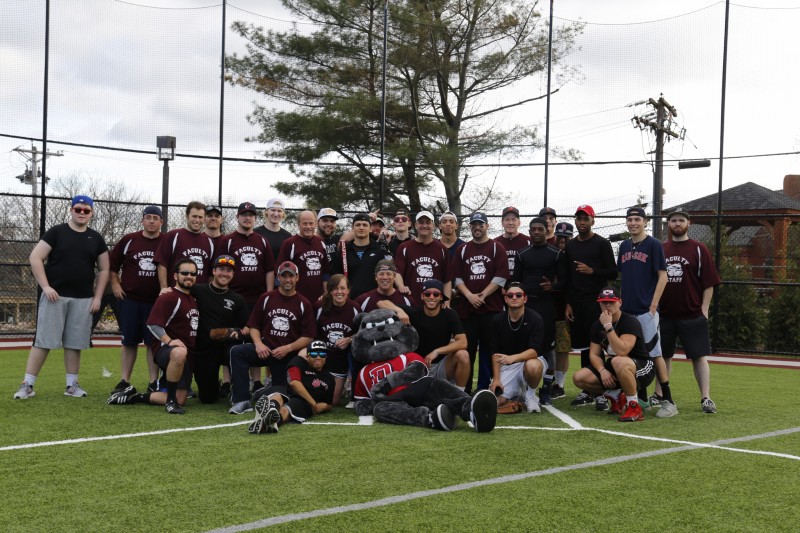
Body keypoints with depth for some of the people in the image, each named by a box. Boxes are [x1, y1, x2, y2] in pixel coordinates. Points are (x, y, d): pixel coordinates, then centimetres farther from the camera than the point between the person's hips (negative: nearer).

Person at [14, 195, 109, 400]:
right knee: (43, 341, -4)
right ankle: (27, 385, 0)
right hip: (54, 296, -3)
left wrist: (97, 297, 5)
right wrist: (46, 286, -11)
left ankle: (72, 385, 15)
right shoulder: (56, 232, 0)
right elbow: (35, 258, -4)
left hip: (83, 300, 3)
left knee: (74, 343, 6)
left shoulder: (96, 239, 10)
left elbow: (103, 269, 13)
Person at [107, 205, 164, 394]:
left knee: (153, 342, 1)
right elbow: (112, 263, 13)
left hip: (156, 301, -1)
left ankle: (154, 382, 6)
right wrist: (115, 284, 6)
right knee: (129, 342, 6)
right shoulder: (129, 240, 4)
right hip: (130, 299, 1)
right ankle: (124, 381, 12)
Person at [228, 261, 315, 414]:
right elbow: (253, 325, 8)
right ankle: (242, 400, -27)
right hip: (265, 349, 1)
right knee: (237, 352, -28)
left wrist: (287, 348, -14)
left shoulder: (304, 304, 2)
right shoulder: (266, 298, 7)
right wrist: (258, 344, -10)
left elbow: (308, 337, -1)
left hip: (288, 355, -1)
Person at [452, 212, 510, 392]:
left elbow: (501, 277, -4)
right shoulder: (463, 250, 14)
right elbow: (457, 278, 8)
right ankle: (464, 389, 8)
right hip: (466, 307, 2)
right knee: (466, 348, 2)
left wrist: (482, 295, -10)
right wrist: (470, 295, -7)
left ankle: (484, 389, 5)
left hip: (491, 307, -2)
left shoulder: (497, 248, 5)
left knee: (488, 348, 0)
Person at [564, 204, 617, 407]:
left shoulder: (602, 244, -1)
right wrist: (568, 303, 10)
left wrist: (592, 271, -18)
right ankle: (587, 391, 12)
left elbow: (613, 273, -4)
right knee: (583, 346, 6)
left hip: (596, 302, -5)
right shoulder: (570, 246, 16)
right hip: (576, 303, 5)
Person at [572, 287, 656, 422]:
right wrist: (602, 370, -18)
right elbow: (594, 354, 1)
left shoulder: (630, 322, -19)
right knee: (579, 378, -10)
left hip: (642, 367, -7)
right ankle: (616, 396, 9)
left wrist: (608, 326, -32)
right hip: (613, 370, 7)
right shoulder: (598, 324, 3)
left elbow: (621, 352, -33)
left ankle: (634, 407, -23)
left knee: (618, 362, -41)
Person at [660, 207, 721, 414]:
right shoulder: (661, 249, 11)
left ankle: (706, 398, -3)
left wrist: (704, 310, -8)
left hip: (692, 316, -4)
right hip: (664, 315, 4)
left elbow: (709, 283, -2)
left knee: (699, 356, -4)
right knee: (663, 355, 10)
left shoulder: (699, 249, 1)